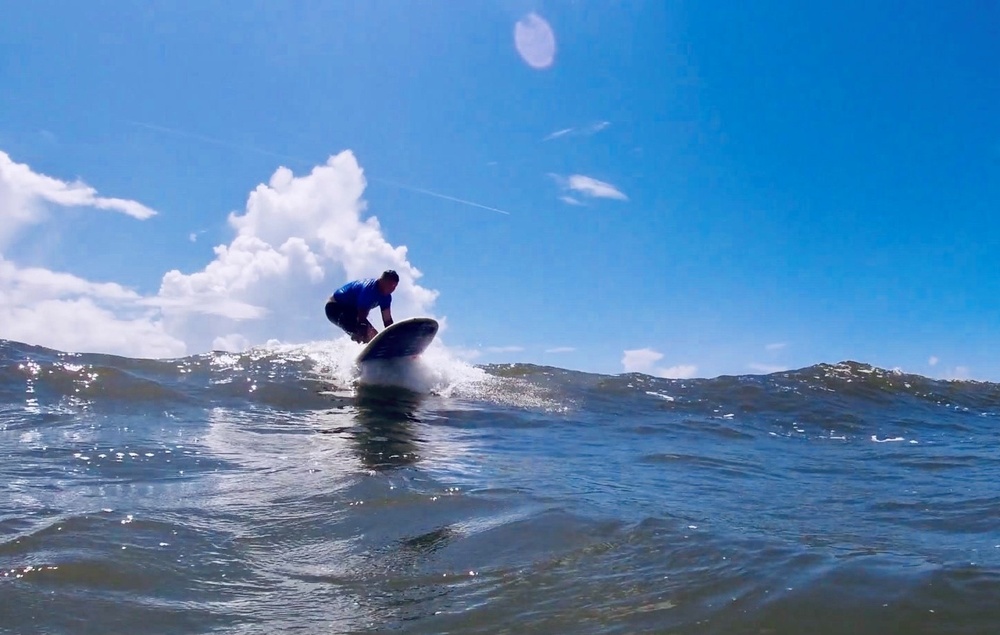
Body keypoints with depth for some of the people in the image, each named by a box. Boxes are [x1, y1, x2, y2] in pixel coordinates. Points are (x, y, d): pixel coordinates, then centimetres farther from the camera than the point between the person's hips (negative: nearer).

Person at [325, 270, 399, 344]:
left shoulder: (385, 296, -7)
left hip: (351, 310, 9)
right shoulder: (369, 288, -33)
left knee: (374, 336, 0)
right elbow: (361, 317, -36)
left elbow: (387, 320, -4)